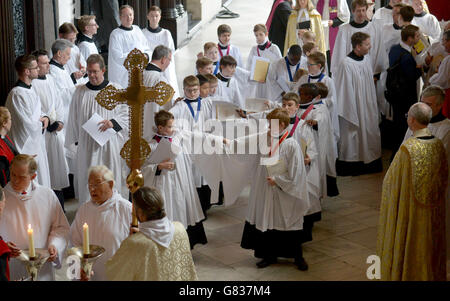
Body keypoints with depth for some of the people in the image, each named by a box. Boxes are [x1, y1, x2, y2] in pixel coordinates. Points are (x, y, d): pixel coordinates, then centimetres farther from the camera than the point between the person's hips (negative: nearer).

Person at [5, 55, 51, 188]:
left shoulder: (29, 89, 8)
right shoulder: (17, 94, -23)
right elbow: (28, 125, -25)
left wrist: (45, 117, 0)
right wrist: (42, 124, -6)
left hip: (37, 141, 10)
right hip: (27, 147, -10)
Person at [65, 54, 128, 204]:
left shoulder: (115, 89, 2)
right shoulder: (80, 92, 8)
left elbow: (127, 114, 3)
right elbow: (73, 119, 14)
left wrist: (113, 122, -14)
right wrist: (74, 141, 12)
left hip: (110, 143, -1)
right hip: (87, 145, 2)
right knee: (87, 181, 0)